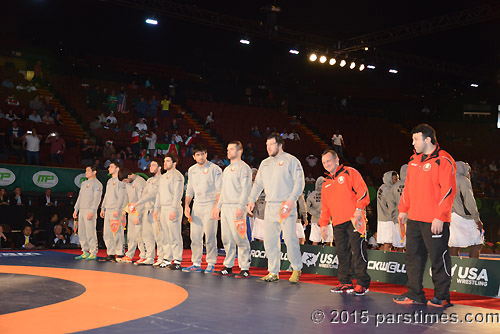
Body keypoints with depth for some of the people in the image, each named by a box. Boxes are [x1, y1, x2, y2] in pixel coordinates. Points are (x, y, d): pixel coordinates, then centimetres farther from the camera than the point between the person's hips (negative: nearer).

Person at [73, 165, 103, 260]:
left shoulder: (97, 184, -3)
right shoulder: (83, 183, 23)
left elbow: (97, 199, -11)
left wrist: (92, 211, -20)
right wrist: (76, 209, 16)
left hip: (90, 211, -8)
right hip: (81, 211, 8)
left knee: (90, 232, -10)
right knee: (81, 233, 7)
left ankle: (93, 253, -6)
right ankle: (85, 252, 13)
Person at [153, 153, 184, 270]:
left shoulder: (177, 175, -5)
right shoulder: (163, 177, 22)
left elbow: (178, 194, -13)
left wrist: (174, 210, -20)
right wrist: (156, 209, 18)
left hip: (172, 208, -9)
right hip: (163, 208, 9)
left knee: (175, 236, -9)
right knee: (165, 236, 10)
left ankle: (177, 261, -9)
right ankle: (167, 259, 15)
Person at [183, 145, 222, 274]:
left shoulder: (215, 169, -3)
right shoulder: (191, 170, 14)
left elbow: (220, 190, -7)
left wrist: (216, 206, -17)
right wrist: (186, 206, 8)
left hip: (210, 204, -5)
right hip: (197, 205, 5)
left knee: (210, 236, -7)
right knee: (195, 237, 5)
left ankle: (211, 264, 1)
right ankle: (196, 264, 13)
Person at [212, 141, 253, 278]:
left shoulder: (243, 168, -4)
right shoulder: (227, 169, 22)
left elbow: (246, 189, -13)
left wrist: (241, 207, -21)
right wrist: (218, 207, 19)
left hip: (236, 207, -9)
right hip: (225, 207, 9)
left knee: (240, 238, -9)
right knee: (227, 239, 9)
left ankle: (245, 269, -5)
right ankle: (228, 267, 16)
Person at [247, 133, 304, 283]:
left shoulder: (291, 161, -1)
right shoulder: (265, 163, 18)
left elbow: (299, 182, -8)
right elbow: (258, 184, 23)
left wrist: (292, 199, -19)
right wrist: (252, 199, 12)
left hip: (286, 206, -6)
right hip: (270, 206, 6)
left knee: (290, 238, -8)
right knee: (270, 240, 5)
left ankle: (297, 269, 11)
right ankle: (273, 273, 13)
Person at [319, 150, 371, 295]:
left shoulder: (349, 173, 3)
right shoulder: (326, 183, 23)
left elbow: (362, 190, -7)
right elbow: (325, 206, 26)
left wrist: (359, 209, -17)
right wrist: (323, 223, 18)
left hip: (354, 220, -7)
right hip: (338, 223, 7)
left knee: (358, 251, -9)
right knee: (342, 254, 6)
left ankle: (362, 283, -3)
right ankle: (346, 283, 13)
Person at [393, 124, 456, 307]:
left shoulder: (443, 160, -12)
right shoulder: (414, 160, 13)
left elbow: (449, 190, -16)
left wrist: (440, 217, -18)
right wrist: (403, 209, 18)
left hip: (435, 221, -8)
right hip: (414, 219, 8)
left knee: (438, 258, 2)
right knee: (413, 256, 12)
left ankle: (442, 296, 15)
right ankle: (414, 294, 22)